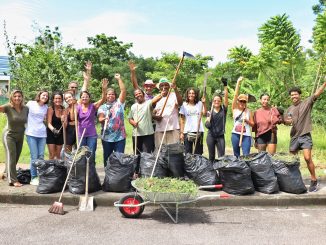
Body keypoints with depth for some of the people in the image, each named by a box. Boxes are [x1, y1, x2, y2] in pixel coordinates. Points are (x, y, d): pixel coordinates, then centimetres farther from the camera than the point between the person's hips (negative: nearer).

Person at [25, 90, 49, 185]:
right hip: (31, 133, -4)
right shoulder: (30, 104, 1)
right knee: (34, 157, -6)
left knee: (41, 156, 3)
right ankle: (33, 178, 4)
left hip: (42, 134, 4)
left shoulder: (46, 107, 13)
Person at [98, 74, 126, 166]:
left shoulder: (119, 103, 7)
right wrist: (104, 119, -28)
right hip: (106, 138, 1)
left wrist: (119, 79, -3)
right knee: (107, 158, 10)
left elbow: (123, 91, -4)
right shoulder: (102, 107, 9)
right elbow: (100, 119, -6)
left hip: (120, 137, -1)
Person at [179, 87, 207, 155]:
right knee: (188, 153, 4)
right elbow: (182, 120, 3)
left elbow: (204, 113, -12)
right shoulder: (184, 105, 4)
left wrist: (204, 103, -22)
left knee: (198, 153, 4)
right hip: (187, 131, 0)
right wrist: (181, 132, -1)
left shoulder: (199, 103, 4)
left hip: (199, 131, 0)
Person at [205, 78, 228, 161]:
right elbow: (207, 125, -3)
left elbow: (226, 97, -11)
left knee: (222, 156, -3)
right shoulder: (210, 112, 4)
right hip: (211, 136, 1)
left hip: (220, 136, -1)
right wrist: (208, 120, -25)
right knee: (211, 156, 9)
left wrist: (225, 86, -21)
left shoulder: (223, 110, 2)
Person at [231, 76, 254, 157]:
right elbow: (235, 95, -5)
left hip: (246, 135, -1)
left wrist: (247, 120, -11)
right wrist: (238, 82, -11)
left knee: (246, 155, -9)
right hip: (235, 134, 1)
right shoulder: (235, 109, 5)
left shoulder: (248, 111, 6)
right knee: (236, 155, 9)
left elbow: (252, 124, 9)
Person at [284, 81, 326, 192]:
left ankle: (314, 181, 0)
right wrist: (287, 121, -9)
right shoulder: (289, 109, 11)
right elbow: (285, 121, 15)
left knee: (307, 158, -14)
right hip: (294, 137, 5)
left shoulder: (307, 103, -1)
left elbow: (317, 93, -12)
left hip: (305, 136, -5)